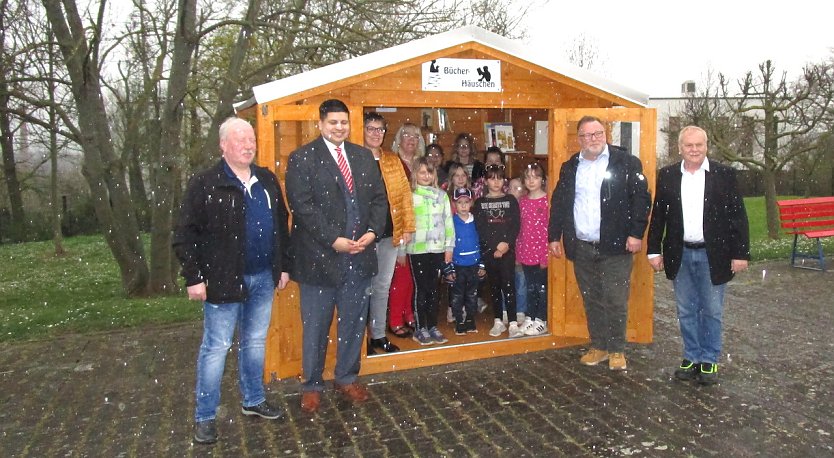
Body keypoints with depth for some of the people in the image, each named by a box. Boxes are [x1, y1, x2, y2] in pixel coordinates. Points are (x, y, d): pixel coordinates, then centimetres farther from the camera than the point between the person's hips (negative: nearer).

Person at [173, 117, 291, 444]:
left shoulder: (267, 180, 9)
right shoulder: (204, 184, -8)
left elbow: (281, 225, 14)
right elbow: (186, 234, -8)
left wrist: (283, 266, 11)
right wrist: (193, 277, -12)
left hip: (264, 277, 5)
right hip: (224, 280, -5)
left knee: (255, 342, 17)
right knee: (216, 347, 3)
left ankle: (253, 401, 33)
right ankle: (205, 417, 16)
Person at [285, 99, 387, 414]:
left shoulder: (364, 157, 12)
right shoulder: (302, 159, -4)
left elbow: (379, 198, 10)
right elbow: (302, 205, -12)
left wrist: (372, 231, -7)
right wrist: (334, 240, -17)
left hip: (359, 257, 5)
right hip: (319, 257, -4)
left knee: (354, 323, 14)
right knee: (315, 326, 8)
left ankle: (346, 378, 32)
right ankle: (311, 385, 25)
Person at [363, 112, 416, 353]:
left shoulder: (393, 161, 11)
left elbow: (405, 194, 10)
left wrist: (408, 227, 4)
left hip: (389, 234, 5)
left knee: (382, 286, 13)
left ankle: (378, 335, 26)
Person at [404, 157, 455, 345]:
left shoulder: (442, 195, 9)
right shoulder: (410, 195, -2)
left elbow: (448, 221, 9)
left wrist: (449, 246, 5)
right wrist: (402, 250, -9)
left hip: (437, 248, 3)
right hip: (417, 250, -3)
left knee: (433, 288, 9)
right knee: (421, 288, 3)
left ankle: (433, 327, 19)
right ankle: (420, 329, 12)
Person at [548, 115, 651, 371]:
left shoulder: (626, 163, -2)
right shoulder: (570, 167, 11)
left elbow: (641, 198, -6)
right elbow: (558, 202, 14)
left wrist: (636, 233, -12)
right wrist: (554, 236, 9)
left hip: (615, 246, -4)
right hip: (581, 247, 4)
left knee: (615, 301, 1)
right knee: (591, 301, 12)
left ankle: (617, 350, 16)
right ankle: (598, 347, 24)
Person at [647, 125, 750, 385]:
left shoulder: (724, 175, -3)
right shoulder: (667, 176, 2)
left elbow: (738, 216, -3)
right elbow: (658, 215, 5)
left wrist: (740, 253, -7)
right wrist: (654, 251, 2)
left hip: (713, 254, -2)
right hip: (680, 255, 2)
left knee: (711, 311, 8)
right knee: (686, 311, 11)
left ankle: (709, 360, 22)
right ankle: (691, 357, 25)